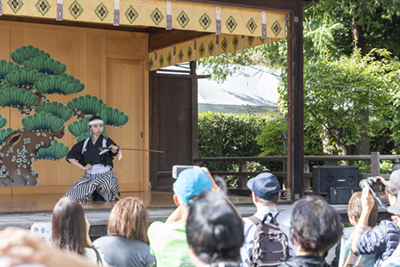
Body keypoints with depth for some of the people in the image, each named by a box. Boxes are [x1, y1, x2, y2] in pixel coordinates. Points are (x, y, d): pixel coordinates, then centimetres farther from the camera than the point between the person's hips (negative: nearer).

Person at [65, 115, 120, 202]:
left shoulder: (107, 141, -1)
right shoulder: (85, 143, 9)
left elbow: (114, 149, -26)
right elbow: (70, 157, 14)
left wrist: (114, 149, -51)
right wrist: (83, 167, 3)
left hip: (105, 176, -4)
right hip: (89, 177, 4)